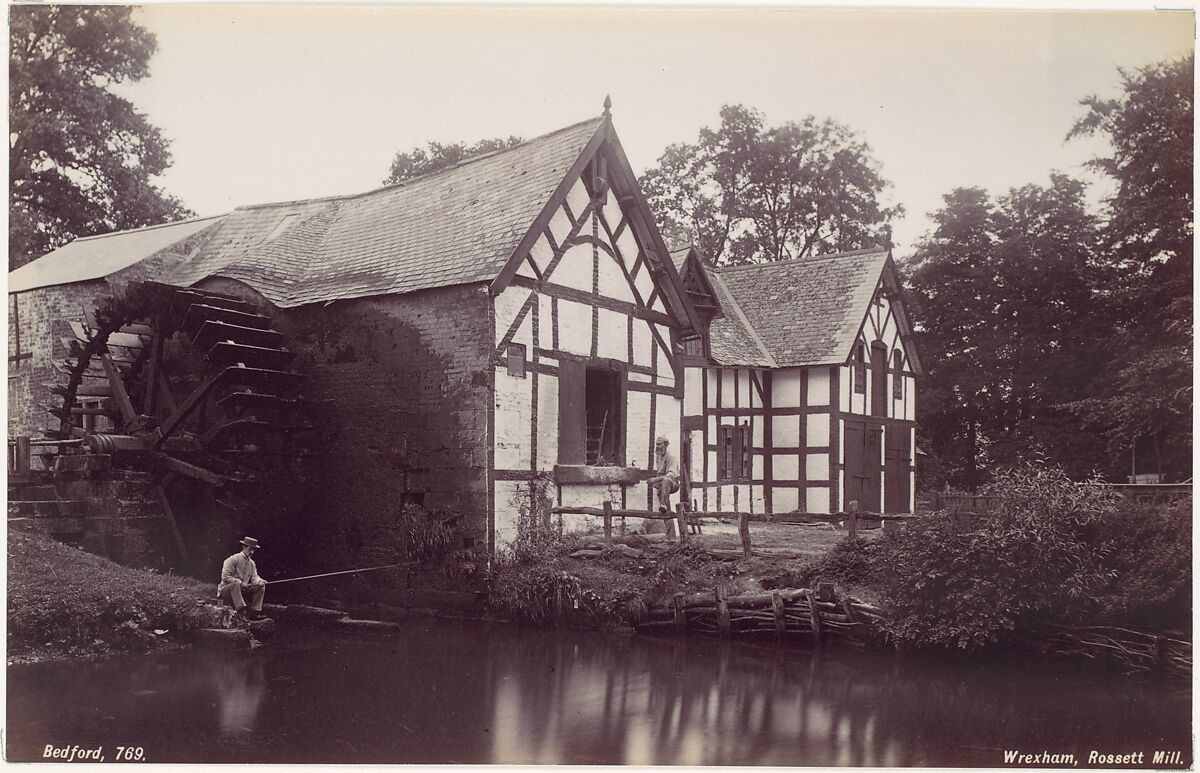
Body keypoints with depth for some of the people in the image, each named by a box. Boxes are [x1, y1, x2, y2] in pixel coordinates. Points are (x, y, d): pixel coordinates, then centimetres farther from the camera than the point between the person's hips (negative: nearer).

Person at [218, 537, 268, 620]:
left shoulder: (252, 563, 13)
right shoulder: (233, 559, -11)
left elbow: (254, 577, 3)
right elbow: (225, 577, -19)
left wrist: (260, 581, -22)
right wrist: (240, 583, -25)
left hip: (243, 591, 7)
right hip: (226, 590, -7)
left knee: (261, 587, -9)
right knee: (235, 584, -38)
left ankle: (255, 612, -17)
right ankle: (241, 610, -49)